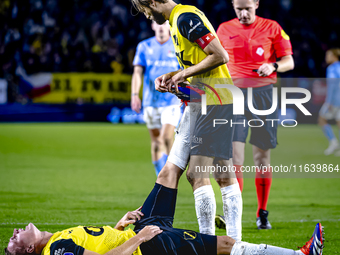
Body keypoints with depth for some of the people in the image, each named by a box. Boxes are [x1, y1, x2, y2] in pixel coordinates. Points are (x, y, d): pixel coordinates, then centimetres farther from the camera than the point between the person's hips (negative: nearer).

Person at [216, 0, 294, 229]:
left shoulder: (272, 28, 5)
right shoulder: (225, 29, 10)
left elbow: (289, 62, 6)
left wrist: (273, 67, -14)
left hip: (264, 93, 0)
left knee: (263, 156, 3)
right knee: (234, 153, -12)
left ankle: (262, 213, 14)